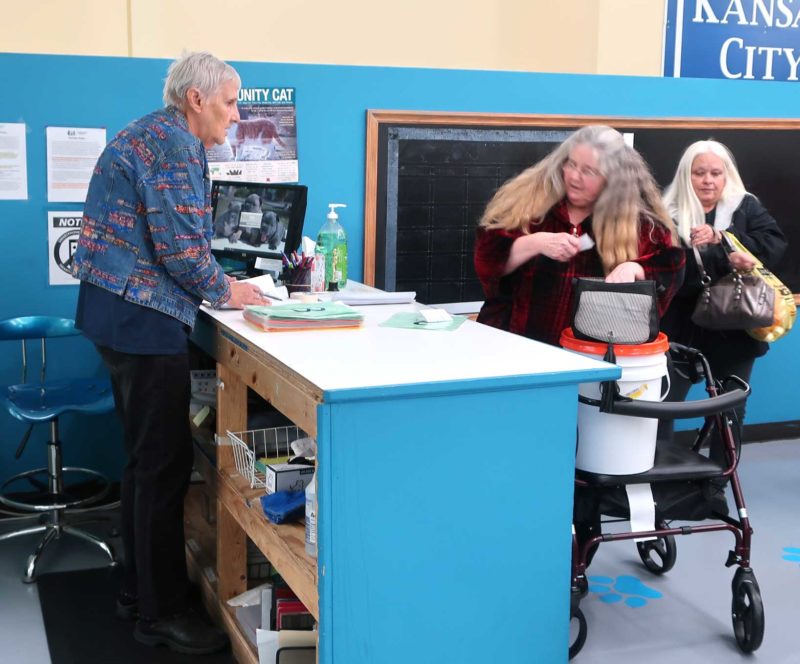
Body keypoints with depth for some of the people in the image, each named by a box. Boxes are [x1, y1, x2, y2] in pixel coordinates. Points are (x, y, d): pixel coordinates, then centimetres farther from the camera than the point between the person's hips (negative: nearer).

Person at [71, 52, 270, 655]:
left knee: (147, 458, 17)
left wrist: (218, 285, 16)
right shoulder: (174, 143, -13)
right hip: (143, 315, -11)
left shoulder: (152, 134, 19)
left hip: (119, 309, 11)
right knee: (164, 464, -4)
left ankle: (140, 587, 27)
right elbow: (180, 247, -20)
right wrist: (225, 289, -3)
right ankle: (162, 612, 5)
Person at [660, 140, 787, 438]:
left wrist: (722, 238, -20)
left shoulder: (746, 207, 4)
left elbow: (774, 245, -10)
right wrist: (724, 260, -29)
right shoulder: (669, 215, -6)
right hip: (682, 331, -3)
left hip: (734, 329, 3)